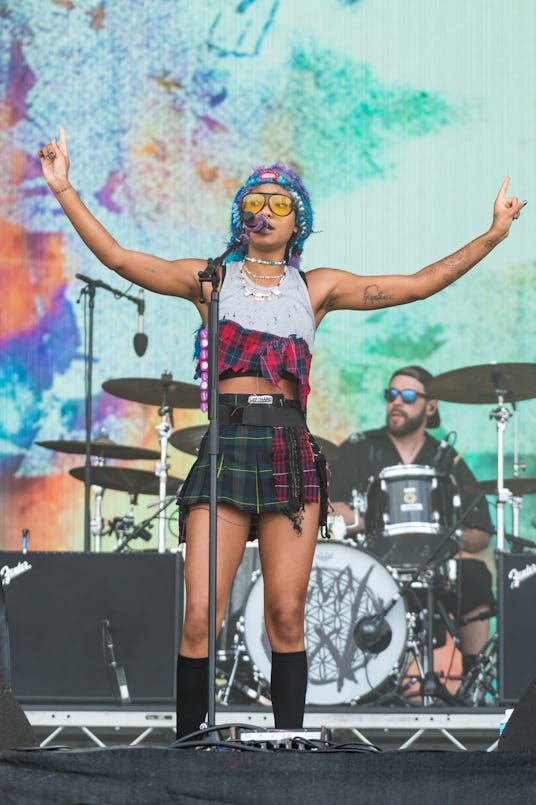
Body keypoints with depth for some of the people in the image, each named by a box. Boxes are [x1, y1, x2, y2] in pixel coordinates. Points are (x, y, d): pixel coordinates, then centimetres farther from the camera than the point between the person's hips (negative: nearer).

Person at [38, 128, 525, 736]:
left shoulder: (317, 288, 16)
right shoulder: (211, 279, 14)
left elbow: (420, 284, 15)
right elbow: (116, 257, 7)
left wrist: (493, 235, 12)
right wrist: (64, 190, 1)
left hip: (291, 456, 1)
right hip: (224, 448, -1)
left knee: (287, 618, -2)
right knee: (200, 617, -10)